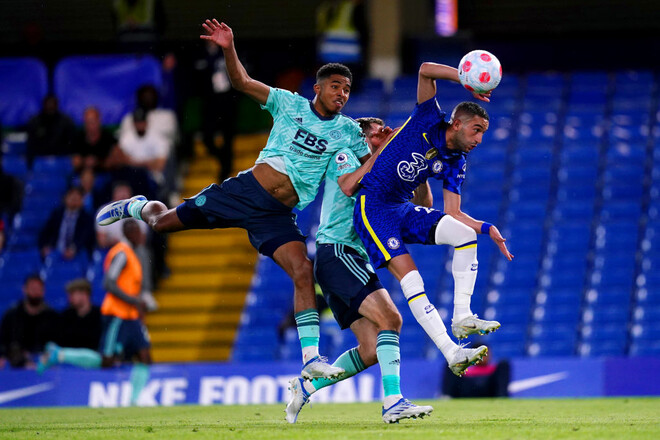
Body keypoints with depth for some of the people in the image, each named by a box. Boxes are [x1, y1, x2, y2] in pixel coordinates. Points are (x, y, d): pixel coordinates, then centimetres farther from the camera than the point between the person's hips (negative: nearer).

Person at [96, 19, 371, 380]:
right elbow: (242, 82, 4)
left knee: (303, 271, -22)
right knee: (162, 222, 4)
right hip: (246, 189, -1)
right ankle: (137, 207, 43)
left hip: (276, 216, 1)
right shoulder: (291, 104, 3)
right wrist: (229, 49, -12)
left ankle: (310, 358, -21)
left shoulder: (347, 131, 6)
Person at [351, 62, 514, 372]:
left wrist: (488, 229, -9)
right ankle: (451, 352, -26)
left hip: (404, 209, 7)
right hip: (373, 206, -7)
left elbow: (453, 214, 5)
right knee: (408, 274, -21)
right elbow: (425, 70, -17)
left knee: (465, 234, -15)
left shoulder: (455, 164, 6)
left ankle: (462, 317, -13)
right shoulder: (429, 123, -8)